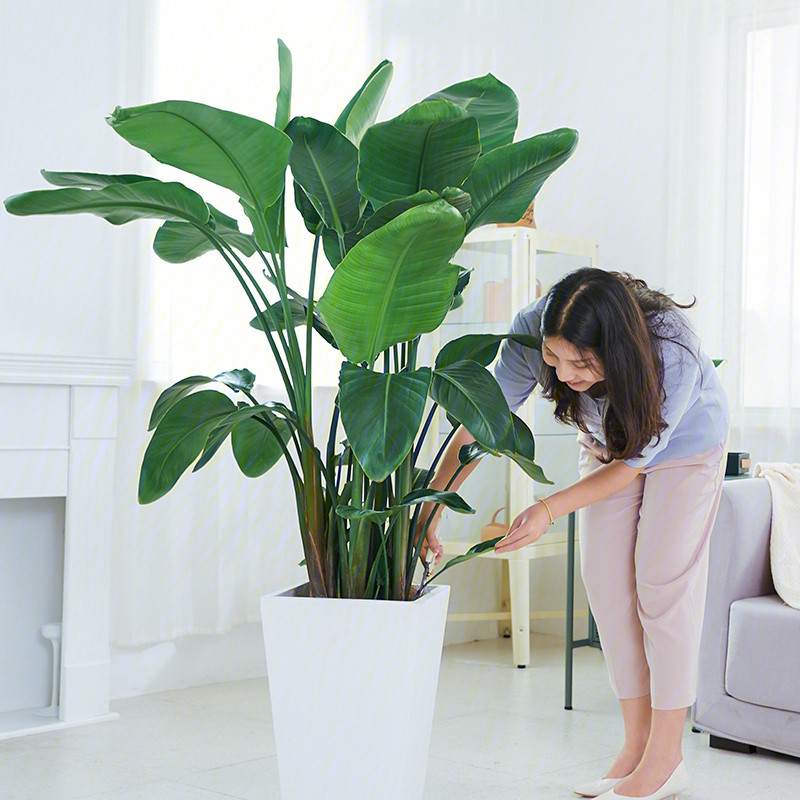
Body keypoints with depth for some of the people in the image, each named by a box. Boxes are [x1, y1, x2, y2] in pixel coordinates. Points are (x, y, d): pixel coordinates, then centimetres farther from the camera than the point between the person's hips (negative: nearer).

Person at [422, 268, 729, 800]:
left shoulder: (672, 353, -42)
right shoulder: (534, 331, -33)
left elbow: (634, 460, -30)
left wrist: (549, 510, -38)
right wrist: (430, 506, -31)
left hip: (685, 442, -4)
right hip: (604, 441, 4)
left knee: (663, 578, -12)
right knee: (606, 578, -2)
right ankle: (637, 745, 6)